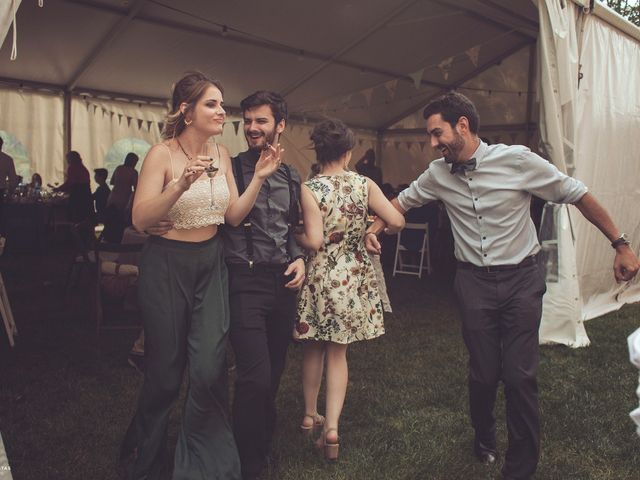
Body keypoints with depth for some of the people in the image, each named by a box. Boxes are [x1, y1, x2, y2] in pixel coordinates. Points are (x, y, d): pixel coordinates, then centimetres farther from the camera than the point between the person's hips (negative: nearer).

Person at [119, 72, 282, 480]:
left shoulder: (221, 154, 4)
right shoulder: (163, 154, -11)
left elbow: (234, 216, 2)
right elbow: (140, 219, -19)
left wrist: (259, 177, -8)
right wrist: (181, 185, -32)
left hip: (211, 264, 4)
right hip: (167, 265, -4)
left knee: (210, 369, -6)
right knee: (166, 372, 7)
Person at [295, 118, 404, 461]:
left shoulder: (309, 189, -12)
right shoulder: (365, 184, -4)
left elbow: (313, 242, -17)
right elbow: (397, 222, -6)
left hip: (319, 276, -1)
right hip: (353, 278, 2)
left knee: (313, 347, 18)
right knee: (337, 352, 12)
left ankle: (310, 416, 31)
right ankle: (331, 426, 4)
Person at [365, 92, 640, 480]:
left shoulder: (517, 160, -13)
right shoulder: (438, 174, -1)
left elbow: (577, 194, -5)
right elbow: (403, 201, 17)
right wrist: (376, 228, 3)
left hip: (521, 278, -2)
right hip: (474, 281, 2)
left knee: (520, 375, -3)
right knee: (483, 373, 7)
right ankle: (485, 440, 36)